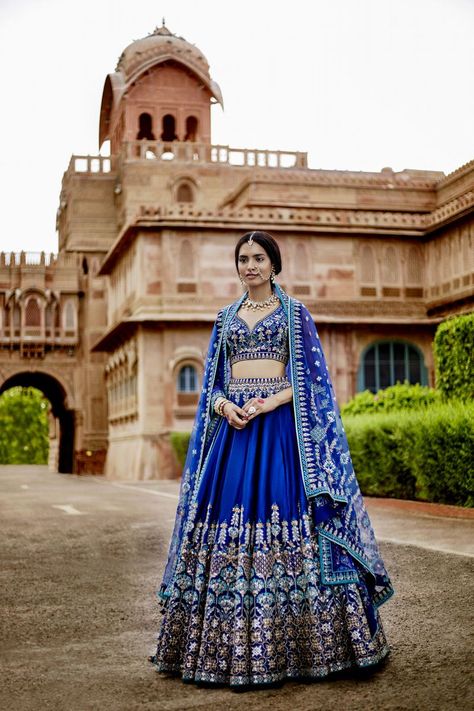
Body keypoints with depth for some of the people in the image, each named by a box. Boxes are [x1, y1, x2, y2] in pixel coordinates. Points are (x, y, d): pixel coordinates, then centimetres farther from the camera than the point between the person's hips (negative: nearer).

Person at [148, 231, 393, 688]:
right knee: (225, 519, -2)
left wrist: (269, 403, -15)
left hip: (279, 426, -3)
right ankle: (230, 647, 7)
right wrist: (225, 405, -6)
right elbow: (212, 379, 15)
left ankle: (286, 646, 0)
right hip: (233, 424, 4)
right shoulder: (226, 317, 17)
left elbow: (311, 378, 0)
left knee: (280, 511, -10)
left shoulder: (295, 313, 6)